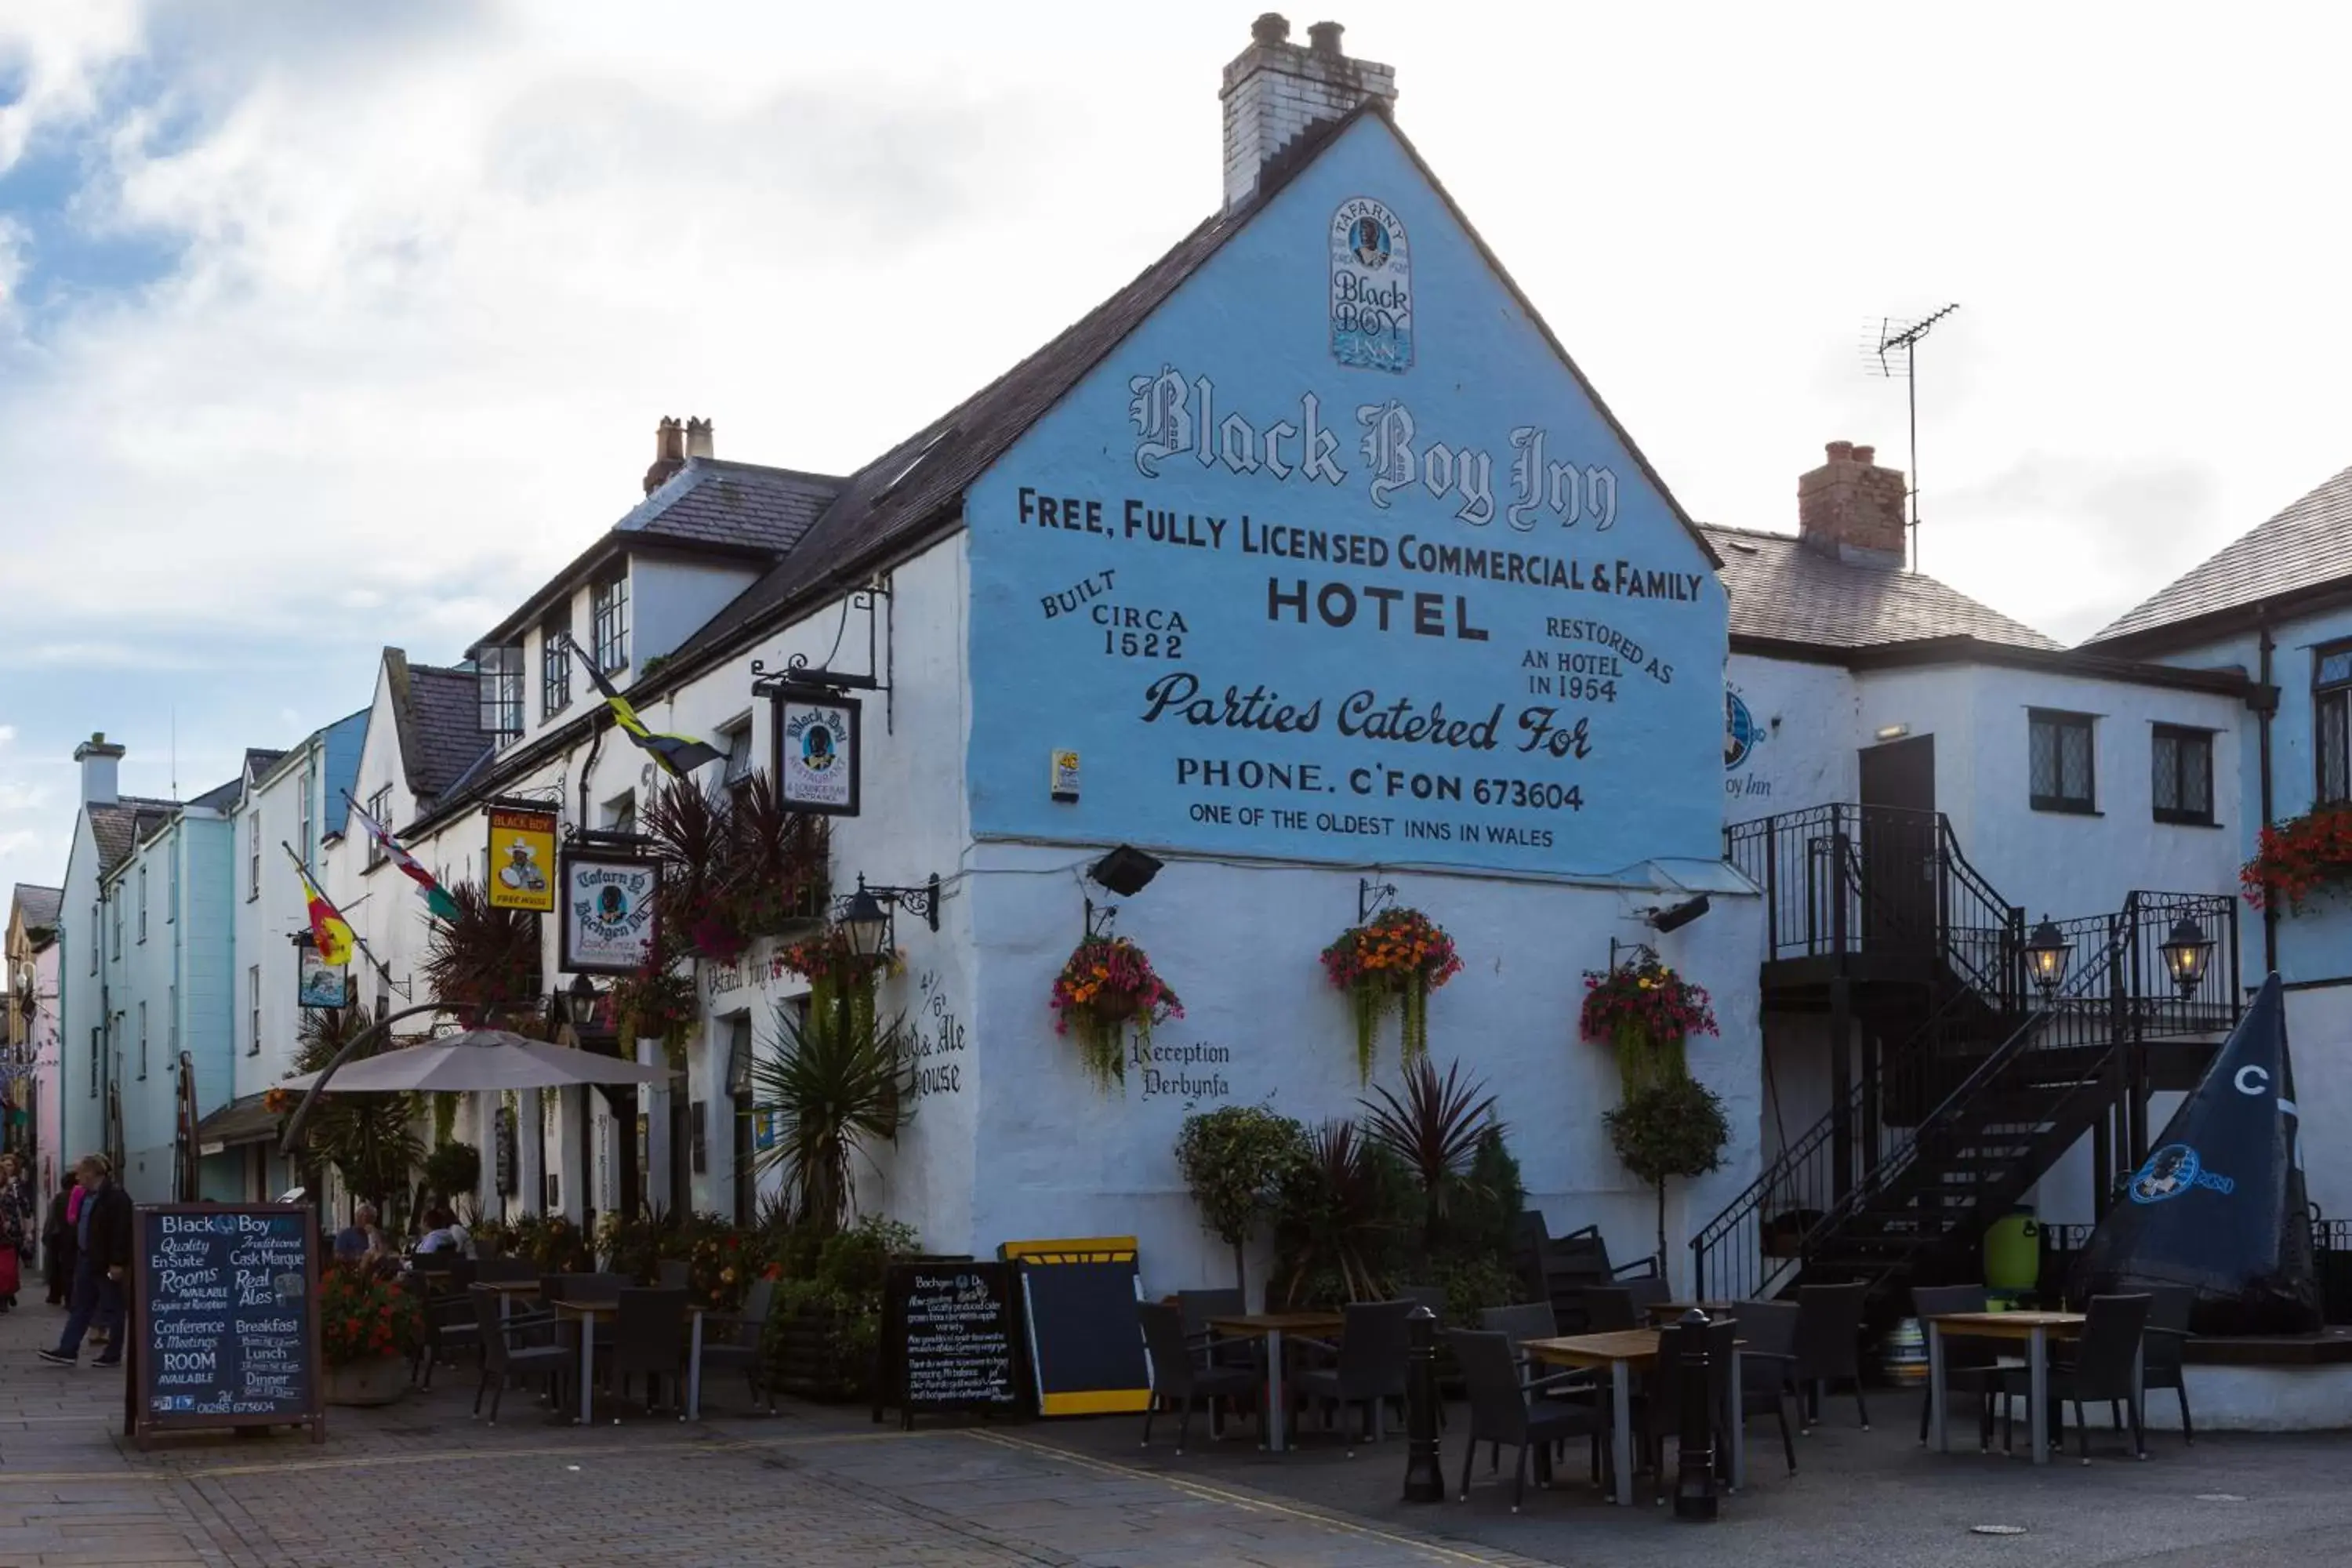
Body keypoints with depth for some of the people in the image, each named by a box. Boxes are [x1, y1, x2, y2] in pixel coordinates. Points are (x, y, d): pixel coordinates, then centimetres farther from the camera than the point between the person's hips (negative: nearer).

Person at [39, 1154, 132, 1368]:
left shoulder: (116, 1197, -16)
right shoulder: (87, 1196, 13)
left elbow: (122, 1232, -21)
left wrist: (118, 1263, -24)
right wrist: (78, 1257, 17)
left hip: (106, 1263, -10)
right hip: (86, 1261, 10)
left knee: (112, 1309, 0)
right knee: (80, 1307, 10)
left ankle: (113, 1355, 7)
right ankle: (68, 1351, 12)